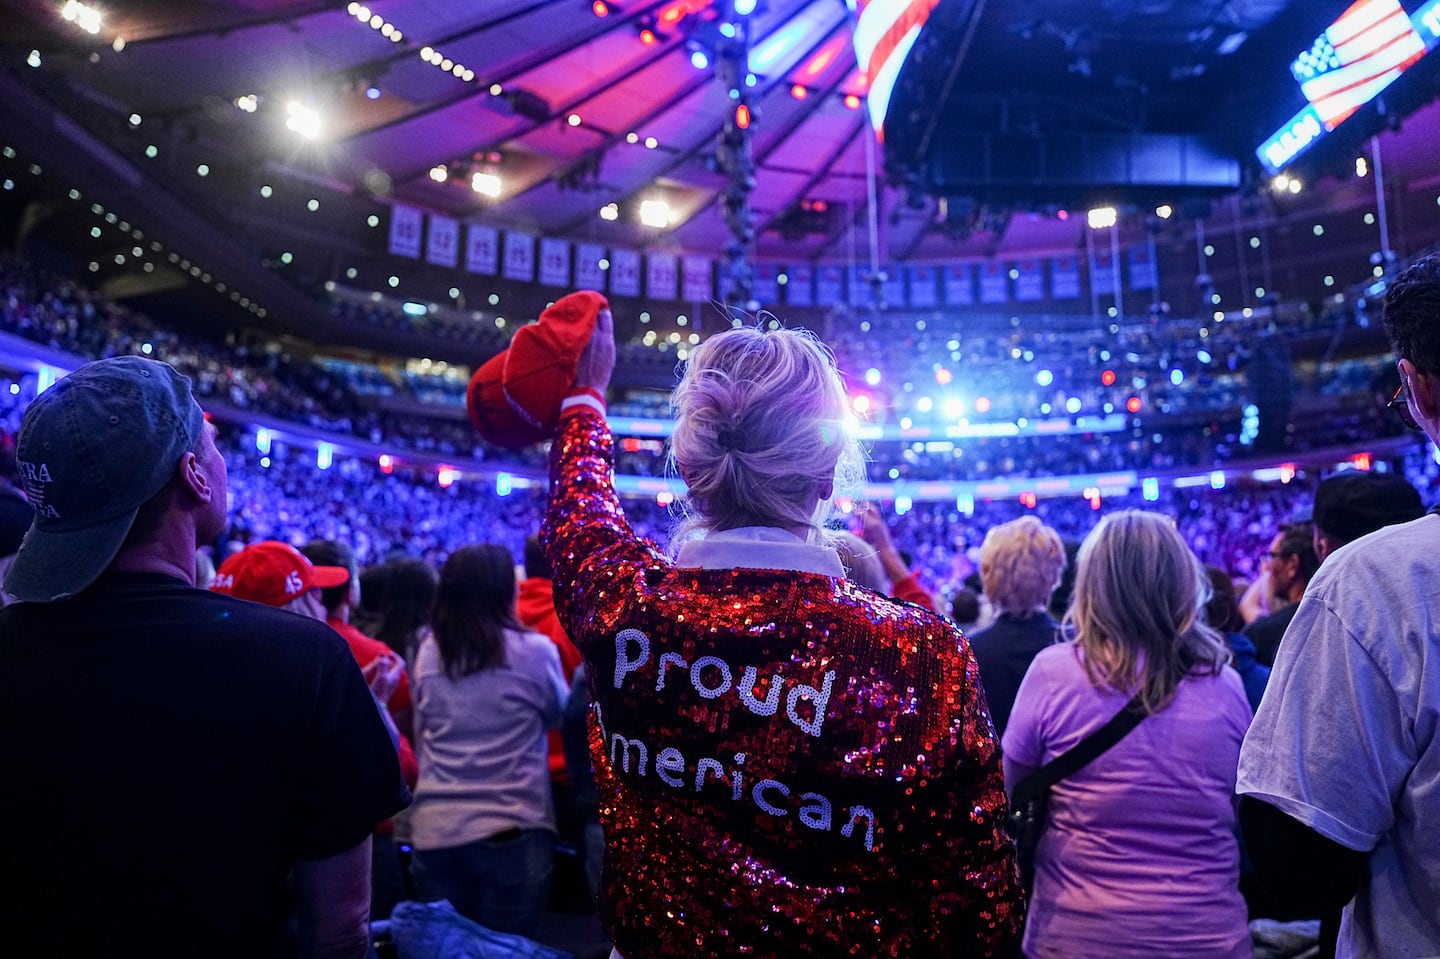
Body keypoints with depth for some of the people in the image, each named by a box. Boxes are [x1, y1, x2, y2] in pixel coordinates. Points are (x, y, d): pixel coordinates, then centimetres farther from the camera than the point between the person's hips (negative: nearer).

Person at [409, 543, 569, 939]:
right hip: (512, 831, -3)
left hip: (434, 831, 4)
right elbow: (560, 716, 9)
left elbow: (421, 736, 14)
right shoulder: (534, 650, -9)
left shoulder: (427, 653, 2)